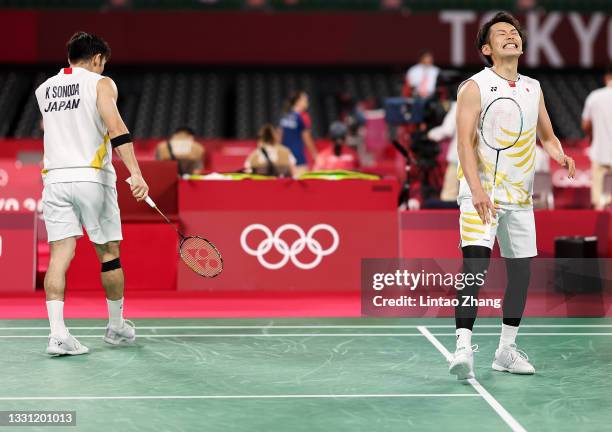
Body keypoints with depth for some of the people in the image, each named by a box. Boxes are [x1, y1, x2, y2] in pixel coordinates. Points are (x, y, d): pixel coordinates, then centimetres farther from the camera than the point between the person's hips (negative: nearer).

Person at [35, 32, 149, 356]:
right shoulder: (100, 84, -1)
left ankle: (57, 332, -16)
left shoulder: (43, 89, 15)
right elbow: (116, 128, -15)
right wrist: (135, 173, -23)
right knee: (109, 254, 10)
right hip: (92, 177, -4)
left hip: (55, 177, 4)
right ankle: (116, 327, 22)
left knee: (60, 253, -3)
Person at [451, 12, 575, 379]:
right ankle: (464, 349, -20)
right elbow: (465, 141, -13)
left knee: (521, 269, 7)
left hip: (520, 196, 6)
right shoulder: (475, 87, -6)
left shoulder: (534, 89, 12)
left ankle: (507, 349, 19)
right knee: (475, 265, -18)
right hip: (482, 193, -6)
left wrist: (561, 155, -2)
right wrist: (477, 188, -25)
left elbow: (547, 136, 21)